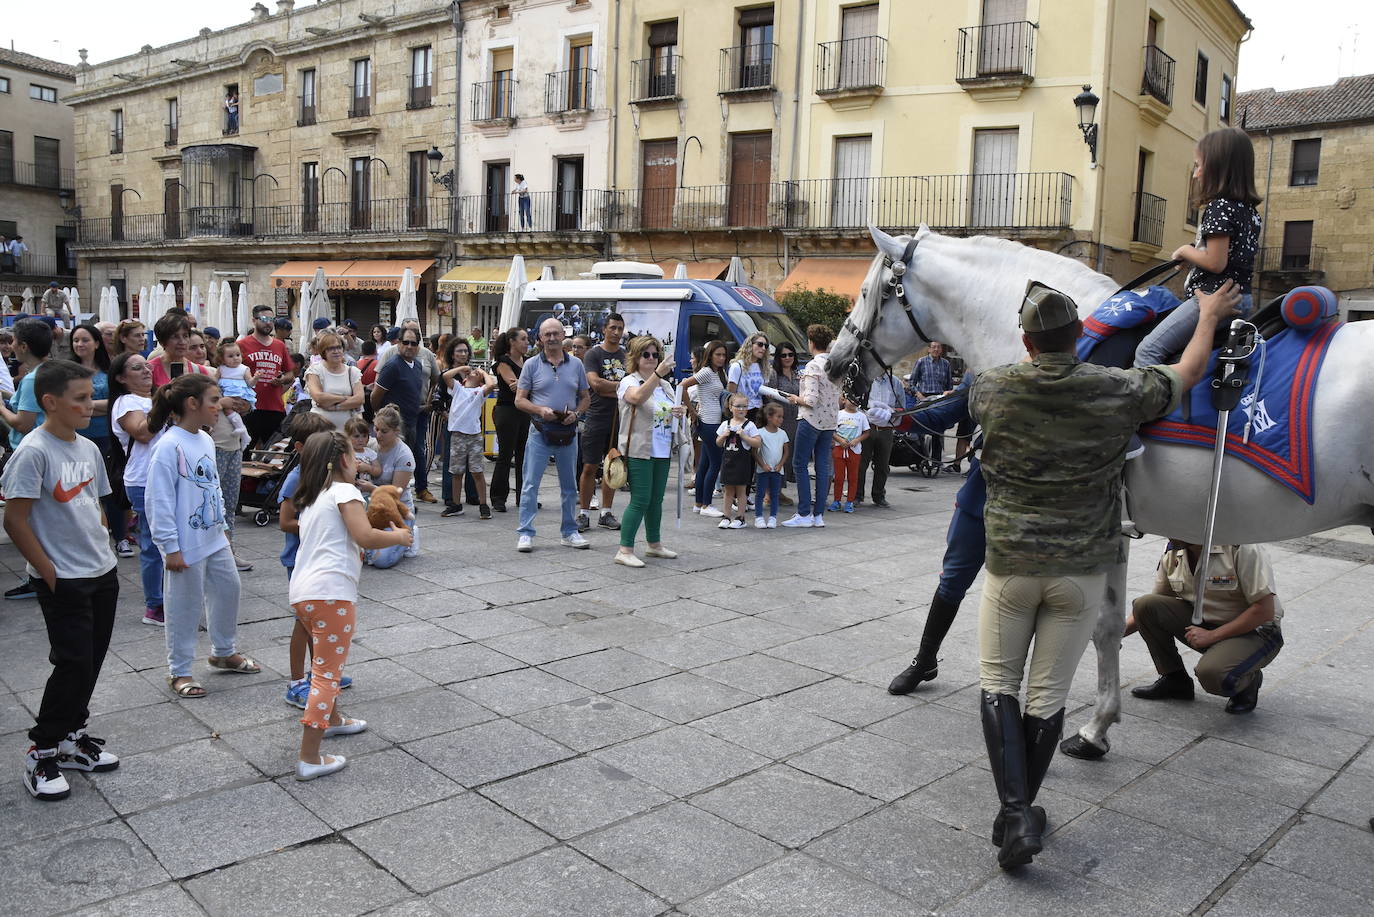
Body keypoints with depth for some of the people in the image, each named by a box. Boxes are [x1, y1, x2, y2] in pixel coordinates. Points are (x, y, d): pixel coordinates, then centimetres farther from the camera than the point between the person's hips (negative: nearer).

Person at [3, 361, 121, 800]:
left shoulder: (88, 448, 7)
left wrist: (105, 554, 10)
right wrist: (49, 572, -13)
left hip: (102, 574, 7)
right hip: (63, 581, -7)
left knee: (91, 662, 13)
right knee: (74, 664, -4)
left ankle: (73, 737, 29)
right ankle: (42, 752, 12)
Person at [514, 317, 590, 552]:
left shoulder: (576, 365, 7)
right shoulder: (532, 365, 0)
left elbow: (585, 397, 12)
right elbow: (519, 400, 0)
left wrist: (576, 413, -8)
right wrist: (540, 410, -17)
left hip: (568, 432, 3)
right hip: (541, 432, -3)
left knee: (570, 486, 11)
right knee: (531, 484, -3)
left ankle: (570, 532, 22)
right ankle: (525, 533, 3)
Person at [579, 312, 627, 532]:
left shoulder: (627, 355, 11)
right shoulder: (593, 354, -1)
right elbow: (595, 383, -14)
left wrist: (607, 389, -9)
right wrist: (622, 386, -8)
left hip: (620, 419, 4)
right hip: (597, 418, -4)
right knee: (590, 467, -2)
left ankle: (606, 513, 17)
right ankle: (583, 514, 6)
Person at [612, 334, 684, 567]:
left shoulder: (665, 385, 15)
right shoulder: (629, 382, -7)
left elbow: (671, 412, 27)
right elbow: (638, 397, -30)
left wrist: (679, 413, 2)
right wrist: (657, 374, -41)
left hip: (662, 452, 7)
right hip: (639, 451, -7)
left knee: (656, 500, 15)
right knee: (640, 501, -10)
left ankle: (654, 544, 28)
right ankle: (625, 550, -6)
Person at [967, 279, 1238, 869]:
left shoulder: (993, 390, -8)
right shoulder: (1119, 392, -9)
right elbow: (1188, 372, 10)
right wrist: (1209, 316, 28)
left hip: (1011, 563, 0)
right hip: (1082, 570, 1)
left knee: (997, 684, 11)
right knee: (1048, 695, 11)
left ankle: (1014, 813, -3)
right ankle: (1022, 814, 22)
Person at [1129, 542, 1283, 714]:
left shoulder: (1241, 547, -23)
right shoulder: (1172, 552, -4)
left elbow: (1265, 610, -23)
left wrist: (1212, 635, -22)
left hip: (1255, 630, -6)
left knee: (1211, 673, -34)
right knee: (1144, 604, -14)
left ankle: (1249, 680, 3)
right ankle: (1174, 680, 2)